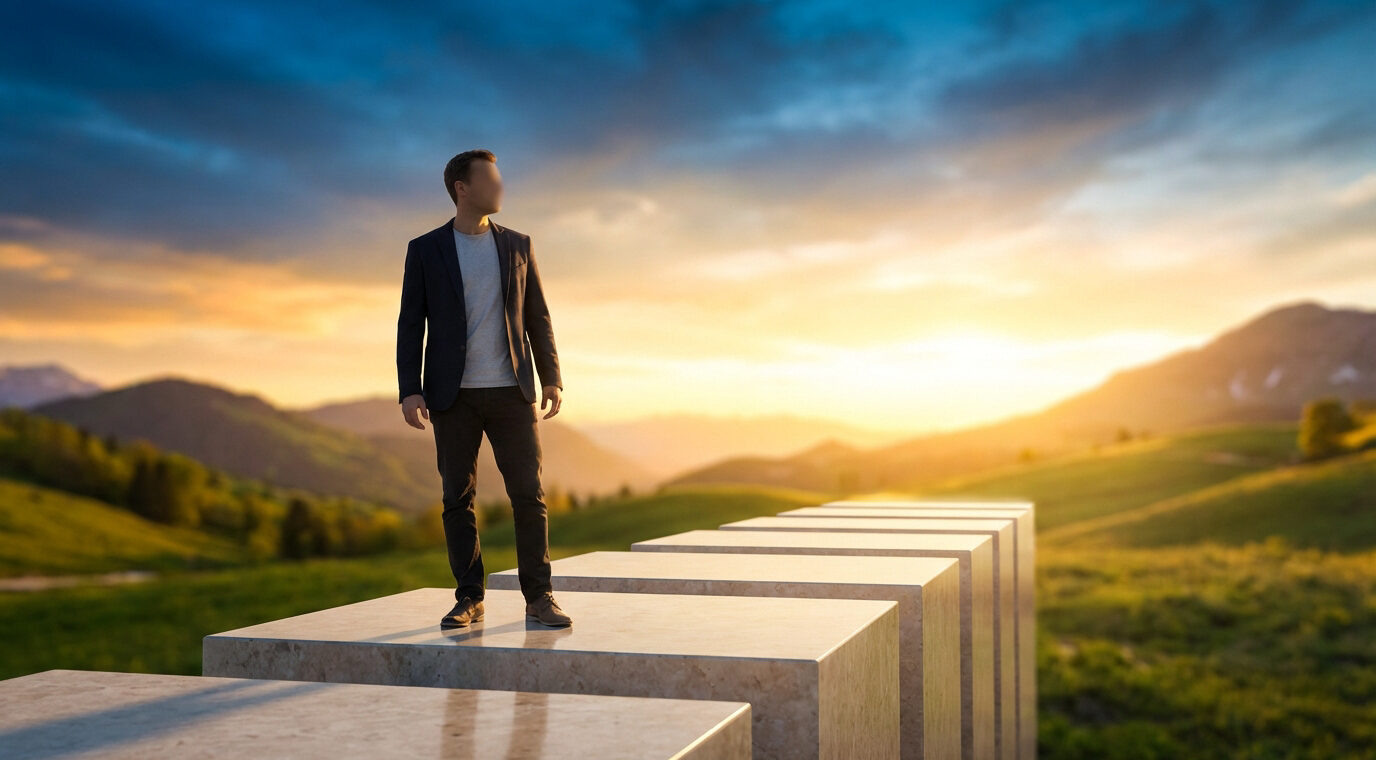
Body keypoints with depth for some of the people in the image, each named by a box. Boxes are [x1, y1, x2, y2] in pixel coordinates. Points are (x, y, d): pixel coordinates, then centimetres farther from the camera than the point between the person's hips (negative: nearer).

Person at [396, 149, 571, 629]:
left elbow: (537, 316, 11)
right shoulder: (425, 250, 4)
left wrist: (552, 377, 3)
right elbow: (411, 324, 2)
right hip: (454, 395, -1)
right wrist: (410, 390, -8)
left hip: (512, 391, 1)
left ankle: (539, 598, 5)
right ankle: (469, 600, 11)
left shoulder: (517, 245, 10)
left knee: (529, 494, -2)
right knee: (458, 499, 2)